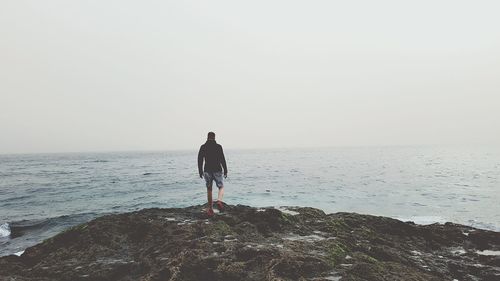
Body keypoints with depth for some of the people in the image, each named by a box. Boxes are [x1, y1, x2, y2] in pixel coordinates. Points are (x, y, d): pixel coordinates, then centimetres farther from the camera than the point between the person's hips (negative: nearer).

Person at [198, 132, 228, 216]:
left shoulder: (203, 147, 2)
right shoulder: (218, 146, -4)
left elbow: (200, 160, 3)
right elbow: (222, 159, -6)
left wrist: (200, 171, 11)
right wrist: (225, 171, 0)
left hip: (207, 171, 2)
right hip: (217, 170, -2)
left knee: (209, 189, 12)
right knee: (221, 187, 12)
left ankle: (210, 209, 14)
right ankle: (219, 201, -16)